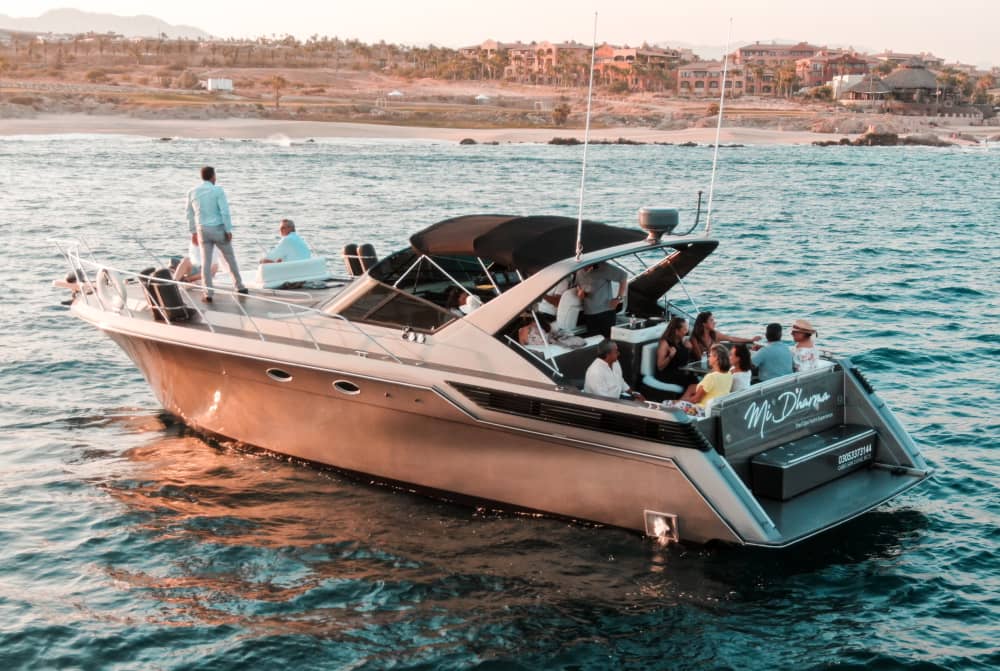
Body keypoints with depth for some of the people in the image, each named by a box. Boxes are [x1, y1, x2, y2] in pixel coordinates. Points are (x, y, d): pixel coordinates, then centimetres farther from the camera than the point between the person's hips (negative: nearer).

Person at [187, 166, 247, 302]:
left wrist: (193, 232, 17)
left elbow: (190, 214, 9)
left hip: (203, 230, 3)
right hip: (218, 229, -3)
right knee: (230, 258, 12)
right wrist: (229, 230, -9)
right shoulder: (217, 190, -10)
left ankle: (208, 294, 1)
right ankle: (240, 287, 21)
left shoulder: (192, 192, 3)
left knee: (206, 263, 4)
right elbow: (225, 212, -14)